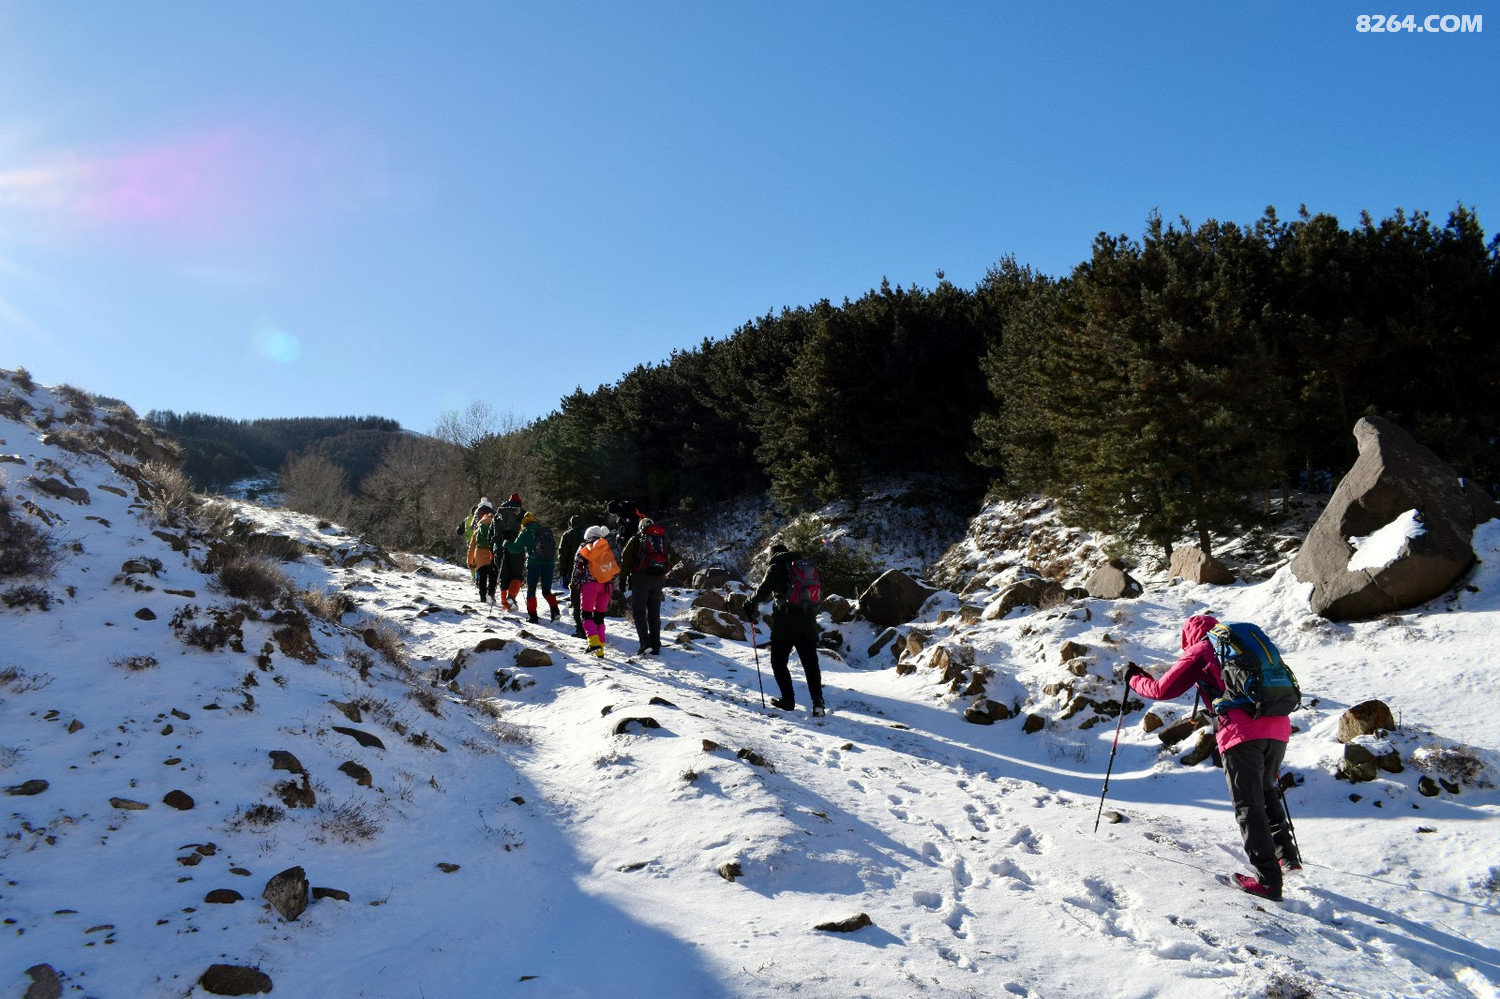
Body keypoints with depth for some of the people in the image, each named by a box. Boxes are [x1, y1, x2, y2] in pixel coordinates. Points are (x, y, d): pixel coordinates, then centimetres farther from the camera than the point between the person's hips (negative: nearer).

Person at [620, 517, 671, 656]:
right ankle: (656, 647, 7)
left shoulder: (636, 538, 6)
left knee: (639, 612, -2)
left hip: (641, 578, -4)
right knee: (654, 613, 9)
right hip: (658, 580, 4)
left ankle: (645, 643, -17)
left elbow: (625, 559, 1)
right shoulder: (663, 539, 19)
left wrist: (623, 578, 5)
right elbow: (670, 562, 19)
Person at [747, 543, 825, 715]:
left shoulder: (775, 568, 1)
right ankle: (817, 700, -7)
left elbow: (764, 590, -9)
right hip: (808, 623, 5)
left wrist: (752, 605, 6)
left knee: (779, 662, 8)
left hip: (784, 624, -5)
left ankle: (787, 699, 6)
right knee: (810, 663, 6)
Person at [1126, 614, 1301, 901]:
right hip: (1278, 729, 6)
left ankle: (1268, 879, 0)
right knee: (1265, 792, 27)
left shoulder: (1199, 651, 10)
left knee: (1248, 805, 1)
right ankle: (1287, 854, 24)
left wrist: (1134, 678, 27)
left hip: (1242, 733, -6)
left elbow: (1162, 690, 10)